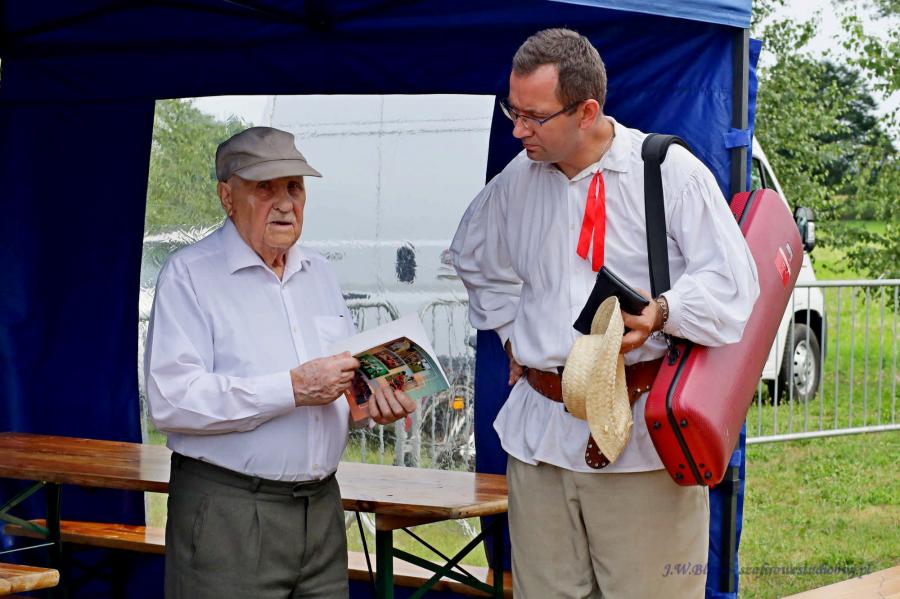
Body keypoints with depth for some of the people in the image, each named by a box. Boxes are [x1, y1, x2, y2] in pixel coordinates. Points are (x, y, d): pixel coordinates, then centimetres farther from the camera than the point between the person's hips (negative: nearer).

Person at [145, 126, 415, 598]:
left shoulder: (319, 273, 17)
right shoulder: (189, 275, -6)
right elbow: (171, 400, -18)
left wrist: (371, 402, 0)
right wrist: (292, 389, -21)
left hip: (321, 507, 6)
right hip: (228, 513, -6)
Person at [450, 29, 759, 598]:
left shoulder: (671, 171, -5)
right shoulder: (515, 182, 12)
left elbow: (731, 283, -9)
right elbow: (475, 259, 33)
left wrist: (661, 314, -25)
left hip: (645, 436, -5)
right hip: (542, 429, 5)